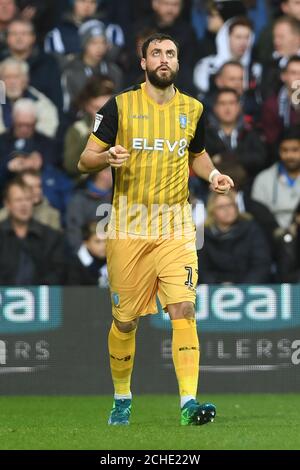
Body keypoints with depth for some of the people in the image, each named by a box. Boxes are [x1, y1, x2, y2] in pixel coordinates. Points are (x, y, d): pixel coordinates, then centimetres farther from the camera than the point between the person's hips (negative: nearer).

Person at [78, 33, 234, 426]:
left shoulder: (192, 109, 8)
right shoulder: (120, 106, -1)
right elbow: (84, 160, 1)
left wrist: (212, 174, 5)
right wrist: (107, 157, -21)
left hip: (176, 228, 1)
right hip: (128, 228, -1)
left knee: (183, 308, -15)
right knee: (125, 320, 6)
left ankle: (188, 402, -20)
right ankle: (122, 399, 26)